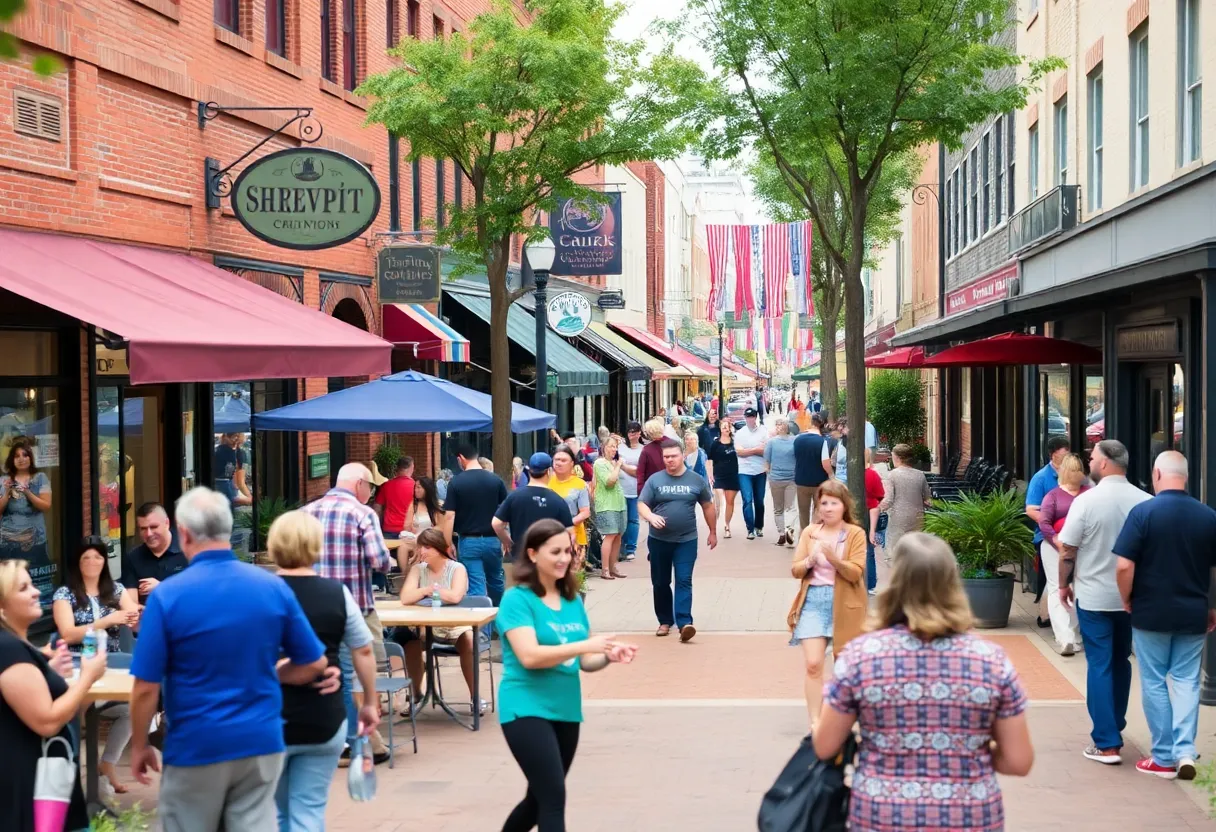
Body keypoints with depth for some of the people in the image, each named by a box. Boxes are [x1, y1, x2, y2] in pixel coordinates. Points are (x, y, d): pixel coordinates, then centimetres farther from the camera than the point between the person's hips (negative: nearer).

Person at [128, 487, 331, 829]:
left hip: (195, 748, -2)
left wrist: (139, 746, 4)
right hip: (261, 742, 2)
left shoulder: (167, 596, -12)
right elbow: (314, 665, 5)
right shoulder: (274, 587, -2)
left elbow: (146, 688, -10)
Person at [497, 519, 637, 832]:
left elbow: (583, 661, 13)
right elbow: (529, 656, -22)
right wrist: (585, 644, -27)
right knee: (553, 798, -15)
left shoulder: (573, 600, 9)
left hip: (565, 712, 7)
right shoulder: (517, 599, -11)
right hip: (527, 710, -7)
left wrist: (608, 656, -8)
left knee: (540, 798, 18)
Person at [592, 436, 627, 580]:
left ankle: (613, 567, 14)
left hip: (619, 503, 8)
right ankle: (604, 570, -12)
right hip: (606, 505, -8)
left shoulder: (614, 462, 16)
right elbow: (610, 481, -18)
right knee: (610, 536, -13)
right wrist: (618, 466, -10)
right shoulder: (600, 463, -7)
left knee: (618, 536, 7)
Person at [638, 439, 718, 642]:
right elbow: (641, 504, -2)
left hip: (687, 540, -1)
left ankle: (684, 623, -17)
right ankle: (665, 621, 21)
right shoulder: (655, 480, 0)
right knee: (660, 582, 8)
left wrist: (713, 532, 16)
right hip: (659, 540, 1)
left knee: (684, 581, -10)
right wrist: (651, 517, -23)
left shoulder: (696, 480, 2)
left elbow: (707, 506, 13)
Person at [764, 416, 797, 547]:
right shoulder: (795, 441, -5)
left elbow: (767, 462, -1)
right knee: (790, 507, 1)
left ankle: (781, 533, 12)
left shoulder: (771, 441, -7)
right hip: (792, 478, 0)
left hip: (775, 478, 0)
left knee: (778, 509, 13)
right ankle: (789, 528, -23)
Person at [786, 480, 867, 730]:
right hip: (813, 601, 1)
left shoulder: (855, 533, -2)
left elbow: (856, 573, -10)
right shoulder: (809, 532, 7)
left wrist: (834, 558, -27)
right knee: (813, 664, -10)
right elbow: (795, 570, 4)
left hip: (843, 604, -1)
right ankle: (814, 722, -10)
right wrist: (810, 560, -17)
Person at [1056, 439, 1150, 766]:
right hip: (1132, 595, 4)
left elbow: (1067, 551, -10)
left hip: (1094, 596, -4)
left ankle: (1106, 744, -3)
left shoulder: (1086, 501, -14)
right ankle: (1115, 725, 30)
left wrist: (1064, 584, 6)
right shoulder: (1145, 502, -4)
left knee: (1100, 665, 0)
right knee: (1121, 661, 20)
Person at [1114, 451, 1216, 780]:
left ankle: (1164, 758, 12)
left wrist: (1127, 601, 0)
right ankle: (1185, 751, 0)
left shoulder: (1143, 512, -12)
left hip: (1151, 613, -3)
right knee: (1187, 682, 12)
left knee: (1155, 683, 8)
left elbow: (1124, 567, -17)